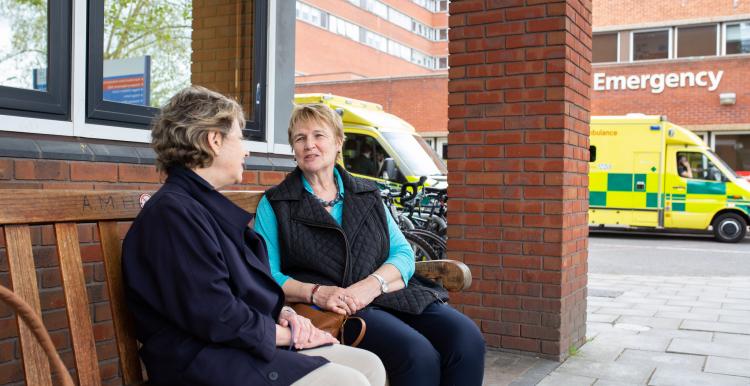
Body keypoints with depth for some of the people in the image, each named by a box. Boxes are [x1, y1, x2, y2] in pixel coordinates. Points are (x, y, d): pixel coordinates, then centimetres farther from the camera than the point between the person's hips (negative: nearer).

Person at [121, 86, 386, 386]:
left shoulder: (205, 205, 18)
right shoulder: (173, 211, -16)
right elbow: (216, 318, -21)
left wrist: (283, 314, 2)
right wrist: (289, 334, -8)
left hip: (249, 342, 10)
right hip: (205, 359, -10)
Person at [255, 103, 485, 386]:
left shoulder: (368, 195, 21)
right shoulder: (274, 204, 11)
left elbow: (403, 254, 11)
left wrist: (372, 284, -10)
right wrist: (316, 292, -17)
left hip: (391, 294, 4)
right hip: (333, 309, -4)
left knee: (468, 339, -23)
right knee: (419, 355, -30)